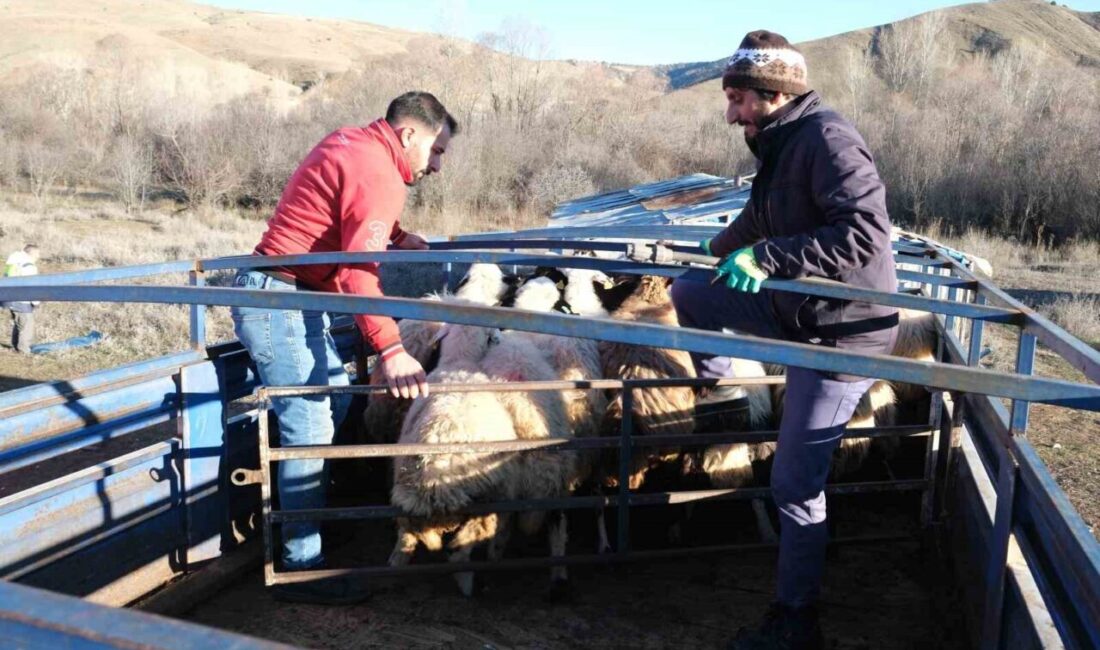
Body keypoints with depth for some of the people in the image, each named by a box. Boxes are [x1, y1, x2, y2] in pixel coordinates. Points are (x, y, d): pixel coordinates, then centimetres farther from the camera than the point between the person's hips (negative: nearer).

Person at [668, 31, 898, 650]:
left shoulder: (827, 138, -20)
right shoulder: (781, 145, 10)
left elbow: (866, 234, -30)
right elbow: (758, 220, 28)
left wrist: (767, 257, -31)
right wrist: (713, 251, 43)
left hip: (842, 331, -9)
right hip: (797, 310, 9)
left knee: (795, 482, -4)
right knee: (689, 293, 11)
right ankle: (717, 386, 34)